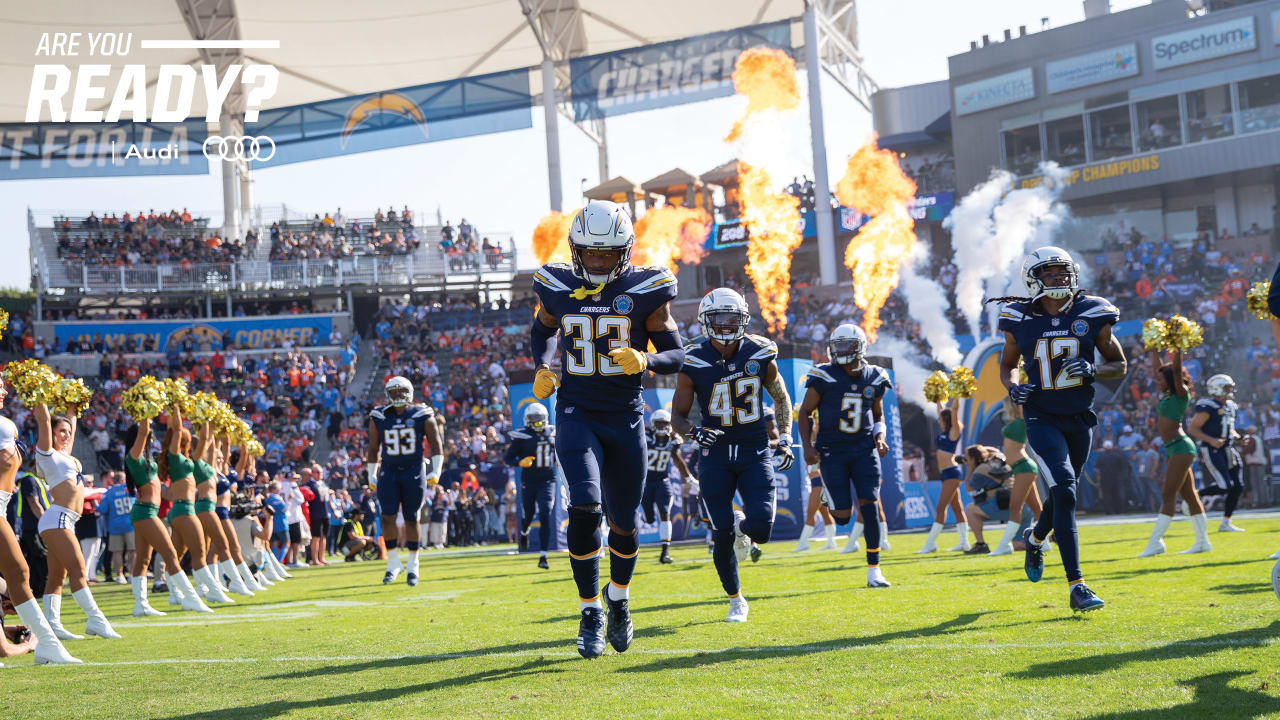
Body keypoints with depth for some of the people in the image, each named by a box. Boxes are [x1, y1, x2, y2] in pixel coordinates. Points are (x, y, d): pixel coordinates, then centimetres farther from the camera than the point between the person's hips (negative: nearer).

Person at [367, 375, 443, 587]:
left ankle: (413, 566, 12)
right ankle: (393, 563, 3)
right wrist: (372, 475, 12)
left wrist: (435, 472, -9)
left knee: (411, 519, 1)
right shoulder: (379, 418, 4)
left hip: (414, 472, -2)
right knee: (388, 516, -8)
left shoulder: (422, 416, -2)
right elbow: (373, 449, 14)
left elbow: (436, 446, 0)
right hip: (389, 472, 2)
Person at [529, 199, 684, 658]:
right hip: (576, 413, 0)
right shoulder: (557, 287, -1)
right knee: (586, 508, -20)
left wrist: (643, 360, -21)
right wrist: (542, 368, 2)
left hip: (626, 418, 1)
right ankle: (590, 613, -6)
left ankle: (619, 600, 37)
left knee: (624, 521, 8)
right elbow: (542, 329, 21)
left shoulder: (646, 291, -6)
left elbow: (676, 355, -1)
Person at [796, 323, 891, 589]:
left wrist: (880, 437, -1)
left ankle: (874, 570, -3)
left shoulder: (874, 378, 4)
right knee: (842, 516, -7)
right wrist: (807, 445, -9)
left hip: (864, 450, 2)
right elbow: (805, 412, 2)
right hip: (833, 452, -2)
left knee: (869, 507, -10)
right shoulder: (824, 377, -7)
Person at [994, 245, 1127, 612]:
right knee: (1063, 491, -18)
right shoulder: (1020, 321, -6)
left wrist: (1093, 370, -16)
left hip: (1080, 418, 3)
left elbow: (1119, 365, 5)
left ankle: (1036, 538, 53)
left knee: (1063, 492, 18)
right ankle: (1076, 585, -17)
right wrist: (1013, 387, -11)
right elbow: (1007, 364, 11)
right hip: (1042, 419, -3)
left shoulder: (1092, 315, -5)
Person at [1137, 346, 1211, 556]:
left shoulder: (1182, 395, -7)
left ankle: (1155, 542, -19)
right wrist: (1154, 351, 28)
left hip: (1181, 447, -9)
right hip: (1171, 449, 9)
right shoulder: (1166, 395, 14)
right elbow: (1157, 369, 26)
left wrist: (1176, 351, -24)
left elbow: (1176, 370, -20)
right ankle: (1202, 541, 11)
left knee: (1168, 495, -13)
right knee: (1189, 495, 9)